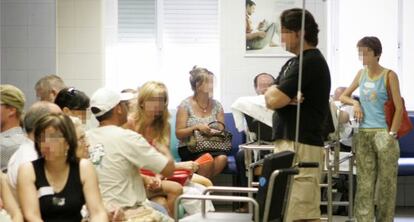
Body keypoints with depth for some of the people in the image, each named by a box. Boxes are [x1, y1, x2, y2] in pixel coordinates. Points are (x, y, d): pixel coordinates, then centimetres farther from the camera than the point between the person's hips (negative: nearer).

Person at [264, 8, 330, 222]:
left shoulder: (311, 62, -12)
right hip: (287, 141, 10)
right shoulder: (294, 62, 18)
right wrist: (287, 97, -9)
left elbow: (274, 100, -17)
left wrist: (276, 93, 4)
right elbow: (269, 98, 10)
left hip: (302, 144, -10)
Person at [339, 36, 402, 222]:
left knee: (386, 181, 1)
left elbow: (399, 108, -6)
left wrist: (392, 134, -12)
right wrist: (355, 103, 2)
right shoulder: (361, 74, 11)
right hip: (363, 134, 4)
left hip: (383, 133, -4)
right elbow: (343, 96, 23)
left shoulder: (389, 76, -4)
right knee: (364, 182, 2)